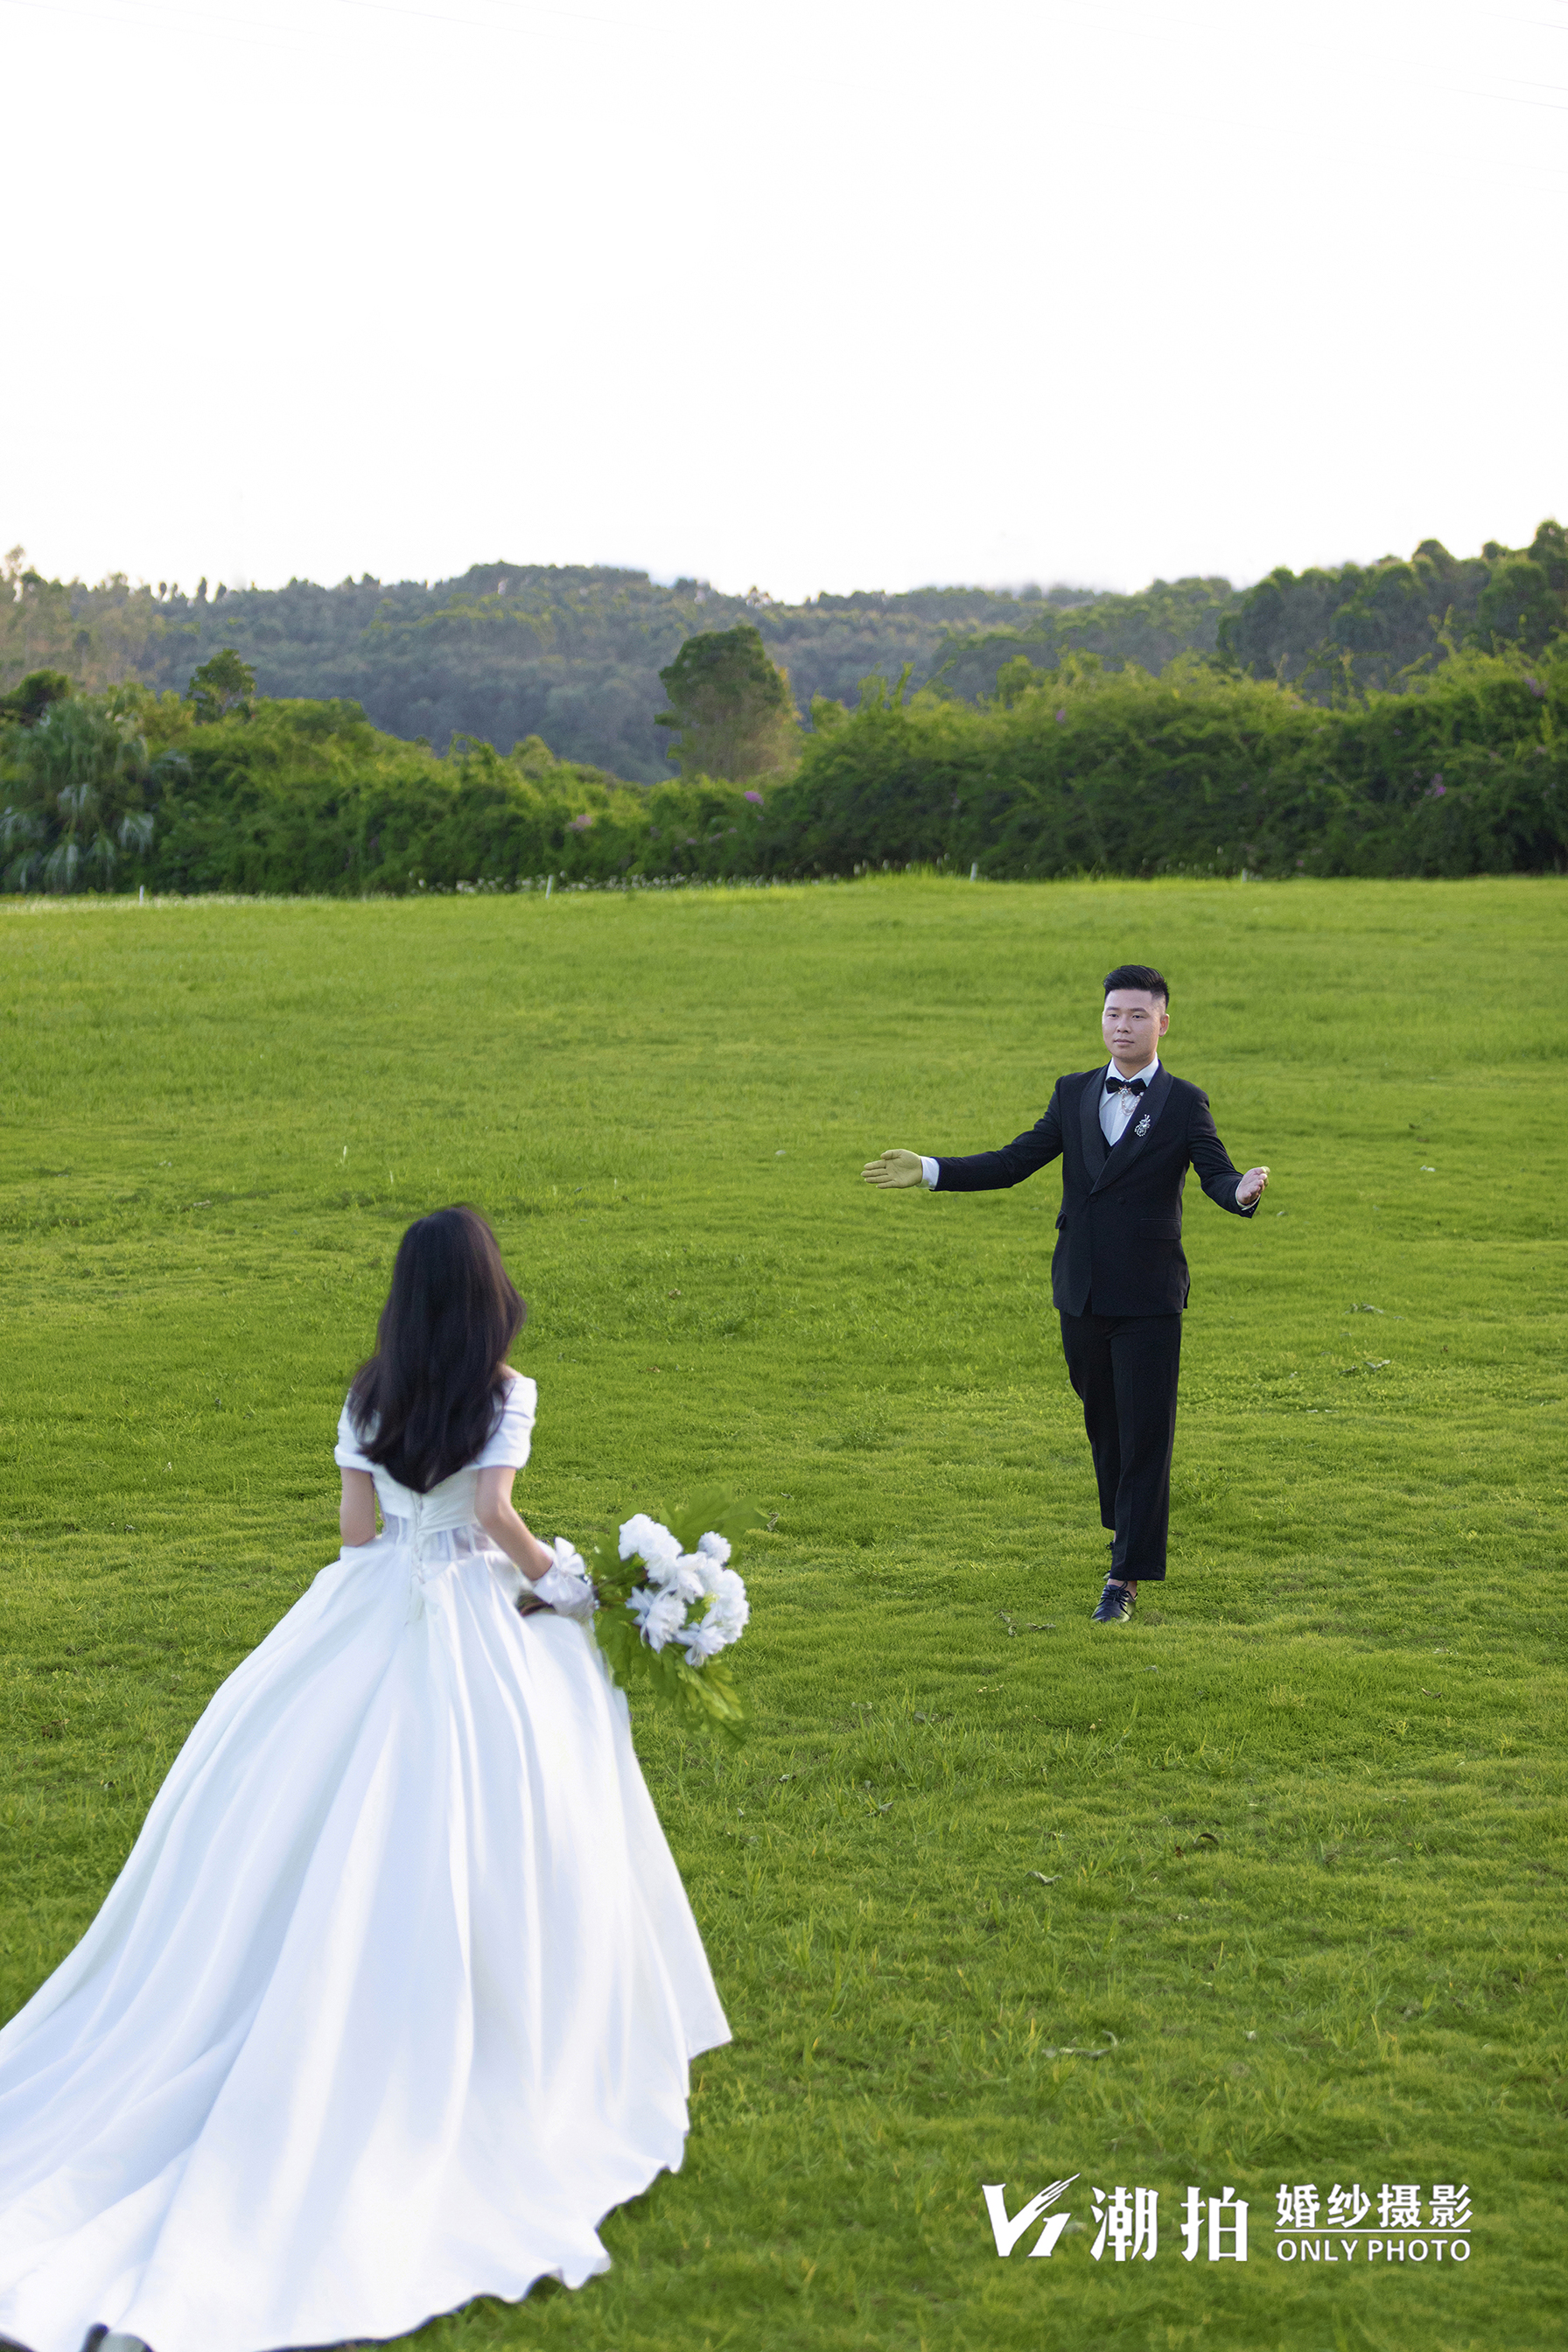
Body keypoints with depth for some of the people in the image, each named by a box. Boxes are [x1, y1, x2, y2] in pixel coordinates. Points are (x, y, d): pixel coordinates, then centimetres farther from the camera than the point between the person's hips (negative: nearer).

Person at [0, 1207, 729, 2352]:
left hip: (371, 1610, 5)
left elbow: (356, 1527, 6)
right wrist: (564, 1582, -2)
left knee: (312, 1824, 11)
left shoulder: (371, 1394, 5)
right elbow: (497, 1515, -17)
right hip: (473, 1625, -4)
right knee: (464, 1844, 3)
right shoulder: (505, 1393, -9)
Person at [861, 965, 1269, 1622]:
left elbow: (1217, 1177, -13)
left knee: (1145, 1434, -4)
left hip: (1148, 1298, -4)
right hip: (1081, 1292, 4)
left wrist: (1243, 1191, -38)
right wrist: (928, 1171, 0)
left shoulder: (1184, 1104, -1)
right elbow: (1013, 1161, 8)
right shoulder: (1074, 1094, 9)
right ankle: (1128, 1530, 35)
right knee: (1103, 1422, 15)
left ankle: (1126, 1578, -1)